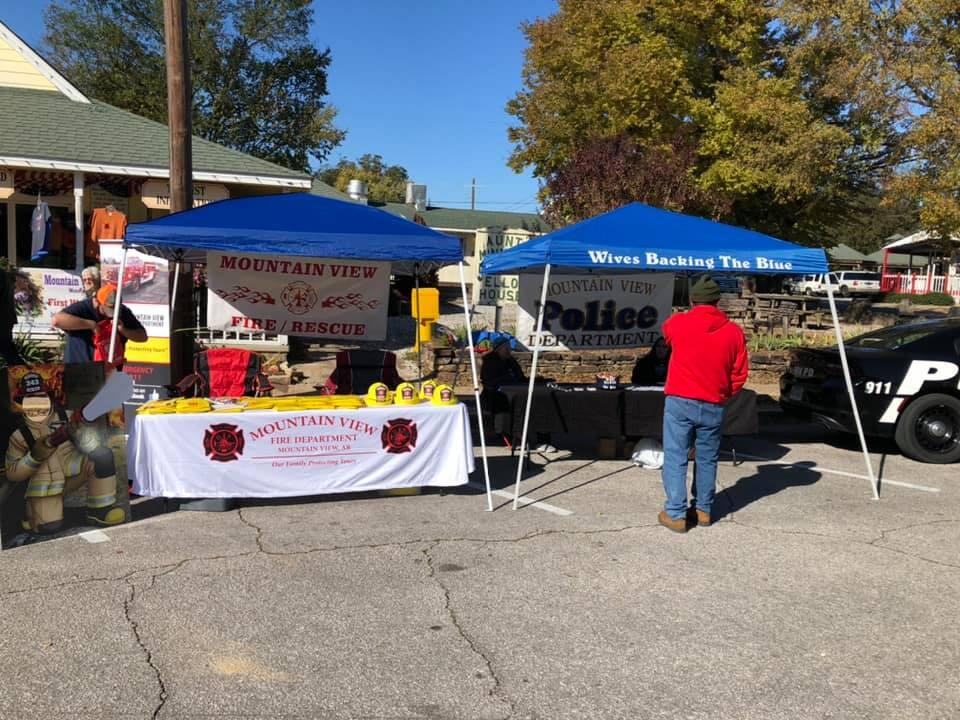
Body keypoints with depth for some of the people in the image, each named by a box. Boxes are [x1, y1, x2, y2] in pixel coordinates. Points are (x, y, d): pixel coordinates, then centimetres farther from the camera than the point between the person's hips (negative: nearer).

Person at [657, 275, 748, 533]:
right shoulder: (734, 331, 0)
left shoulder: (677, 323, -4)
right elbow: (740, 373, 3)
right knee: (707, 459, 16)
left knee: (675, 459, 3)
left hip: (679, 402, -2)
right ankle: (704, 510, 25)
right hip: (713, 406, 2)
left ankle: (676, 514, 1)